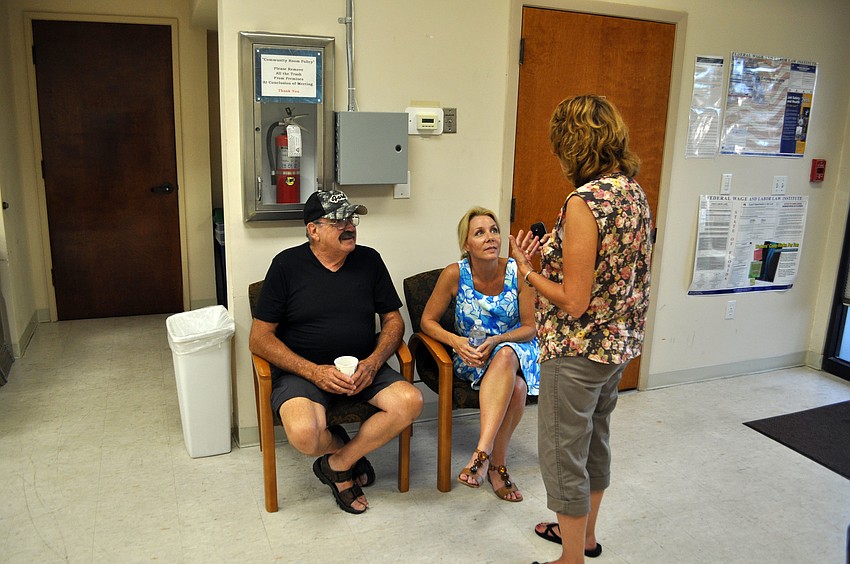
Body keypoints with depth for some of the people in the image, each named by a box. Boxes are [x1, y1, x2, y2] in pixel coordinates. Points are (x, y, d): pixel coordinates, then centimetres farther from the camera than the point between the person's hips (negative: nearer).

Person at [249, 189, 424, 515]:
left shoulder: (369, 260, 5)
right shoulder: (287, 265, -4)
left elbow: (393, 320, 9)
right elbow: (259, 339, -6)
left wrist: (372, 362, -11)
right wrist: (315, 372, -17)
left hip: (362, 367, 4)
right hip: (302, 370, -3)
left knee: (410, 402, -23)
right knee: (304, 433, -32)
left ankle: (338, 464, -3)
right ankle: (339, 446, 7)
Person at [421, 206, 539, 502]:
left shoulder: (518, 272, -11)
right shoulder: (454, 274, -13)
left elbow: (531, 327, -4)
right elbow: (428, 321, -4)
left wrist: (496, 340, -21)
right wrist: (456, 341, -22)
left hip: (515, 348, 1)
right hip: (469, 354, -1)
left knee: (505, 355, -37)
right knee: (515, 387, -34)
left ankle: (483, 452, -30)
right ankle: (497, 464, -21)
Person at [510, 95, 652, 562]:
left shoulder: (584, 201, -24)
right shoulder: (634, 192, 3)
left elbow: (575, 302, -24)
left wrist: (527, 270, -11)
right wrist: (553, 253, 9)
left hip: (578, 351, -9)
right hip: (619, 343, 9)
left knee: (563, 454, 9)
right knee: (594, 440, 25)